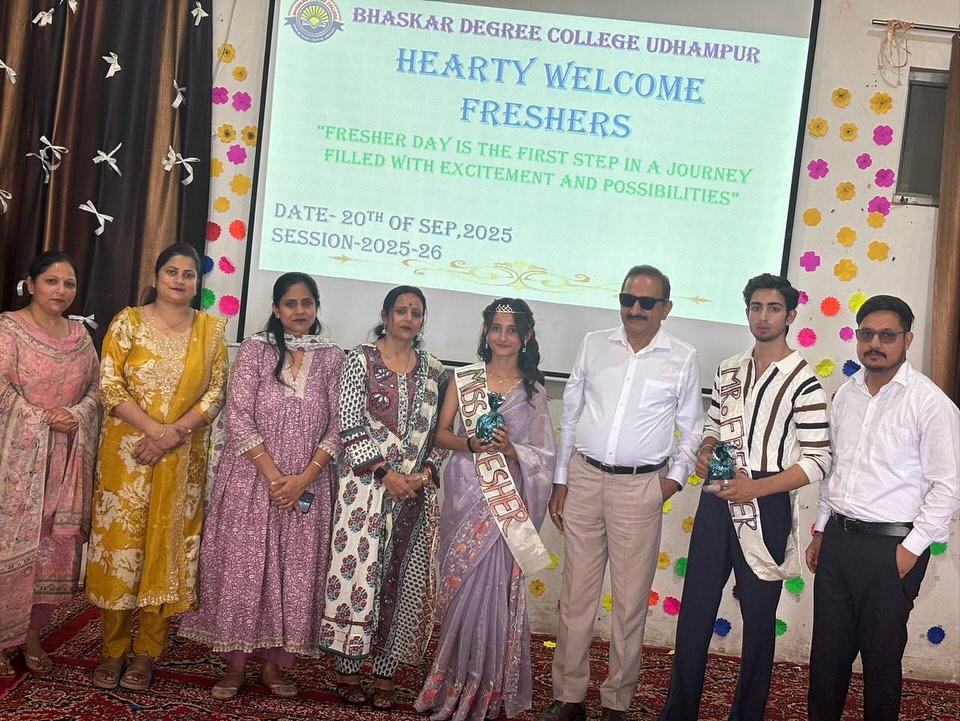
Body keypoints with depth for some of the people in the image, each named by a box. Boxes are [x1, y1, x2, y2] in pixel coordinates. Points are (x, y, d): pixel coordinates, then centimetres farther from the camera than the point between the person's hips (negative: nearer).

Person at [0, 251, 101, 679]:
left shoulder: (80, 334, 13)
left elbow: (96, 386, 11)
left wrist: (77, 415, -8)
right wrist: (44, 418, -17)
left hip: (67, 460, 5)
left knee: (57, 547, 7)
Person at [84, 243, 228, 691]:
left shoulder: (211, 328, 5)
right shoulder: (128, 321, 1)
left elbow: (216, 392, 0)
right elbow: (109, 385, -7)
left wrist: (174, 434, -13)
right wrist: (154, 428, -17)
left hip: (183, 459, 1)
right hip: (126, 452, -1)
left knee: (167, 544, 4)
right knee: (119, 541, 2)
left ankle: (146, 652, 16)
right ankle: (113, 649, 16)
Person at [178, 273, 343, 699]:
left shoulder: (332, 359, 4)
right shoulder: (254, 349, -1)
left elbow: (337, 427, 0)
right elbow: (238, 419, -8)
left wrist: (303, 479, -11)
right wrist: (274, 477, -14)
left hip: (307, 486, 2)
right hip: (251, 481, -1)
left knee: (294, 575, 6)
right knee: (241, 569, 3)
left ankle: (274, 662, 21)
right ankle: (235, 663, 17)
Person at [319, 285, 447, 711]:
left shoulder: (433, 371, 11)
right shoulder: (361, 359, 1)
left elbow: (437, 431, 12)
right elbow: (350, 424, -6)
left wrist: (424, 472, -4)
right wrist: (385, 473, -12)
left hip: (416, 488, 4)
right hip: (366, 481, -3)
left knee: (404, 579, 5)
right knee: (358, 571, -3)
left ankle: (385, 673, 14)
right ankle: (347, 668, 11)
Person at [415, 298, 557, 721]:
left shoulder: (533, 389, 5)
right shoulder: (463, 380, 6)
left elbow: (544, 454, 4)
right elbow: (440, 434, 4)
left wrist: (511, 449, -15)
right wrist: (470, 443, -15)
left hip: (508, 502, 0)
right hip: (465, 495, 1)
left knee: (493, 588, -4)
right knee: (462, 587, 2)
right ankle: (455, 682, 17)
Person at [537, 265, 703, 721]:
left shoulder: (682, 359, 1)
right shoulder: (594, 345, 6)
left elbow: (691, 428, 8)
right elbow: (570, 414, 9)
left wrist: (676, 476, -5)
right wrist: (560, 481, 7)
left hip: (640, 487, -2)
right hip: (584, 477, 2)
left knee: (630, 601, 5)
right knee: (575, 594, 7)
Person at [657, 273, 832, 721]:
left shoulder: (802, 381, -9)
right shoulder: (728, 370, 9)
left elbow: (818, 460, -11)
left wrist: (757, 486, -20)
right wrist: (704, 452, -2)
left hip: (765, 508, -5)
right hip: (717, 502, 5)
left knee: (759, 619, 8)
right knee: (694, 611, 9)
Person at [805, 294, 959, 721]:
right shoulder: (846, 396, 9)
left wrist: (912, 548, -12)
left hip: (890, 546, -6)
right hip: (837, 538, 6)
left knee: (881, 657, 7)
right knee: (827, 650, 13)